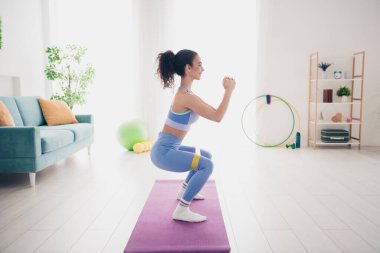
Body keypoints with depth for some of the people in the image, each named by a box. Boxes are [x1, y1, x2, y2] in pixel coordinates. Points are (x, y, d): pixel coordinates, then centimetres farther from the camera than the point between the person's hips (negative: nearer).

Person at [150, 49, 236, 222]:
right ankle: (181, 210, -11)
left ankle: (184, 191, 35)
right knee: (206, 165, -20)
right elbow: (217, 117, -20)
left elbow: (212, 111, 17)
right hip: (163, 152, -10)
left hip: (168, 148, 10)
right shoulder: (186, 97, -23)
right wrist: (229, 90, -12)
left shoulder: (185, 93, 8)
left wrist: (226, 90, 14)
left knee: (206, 156, 24)